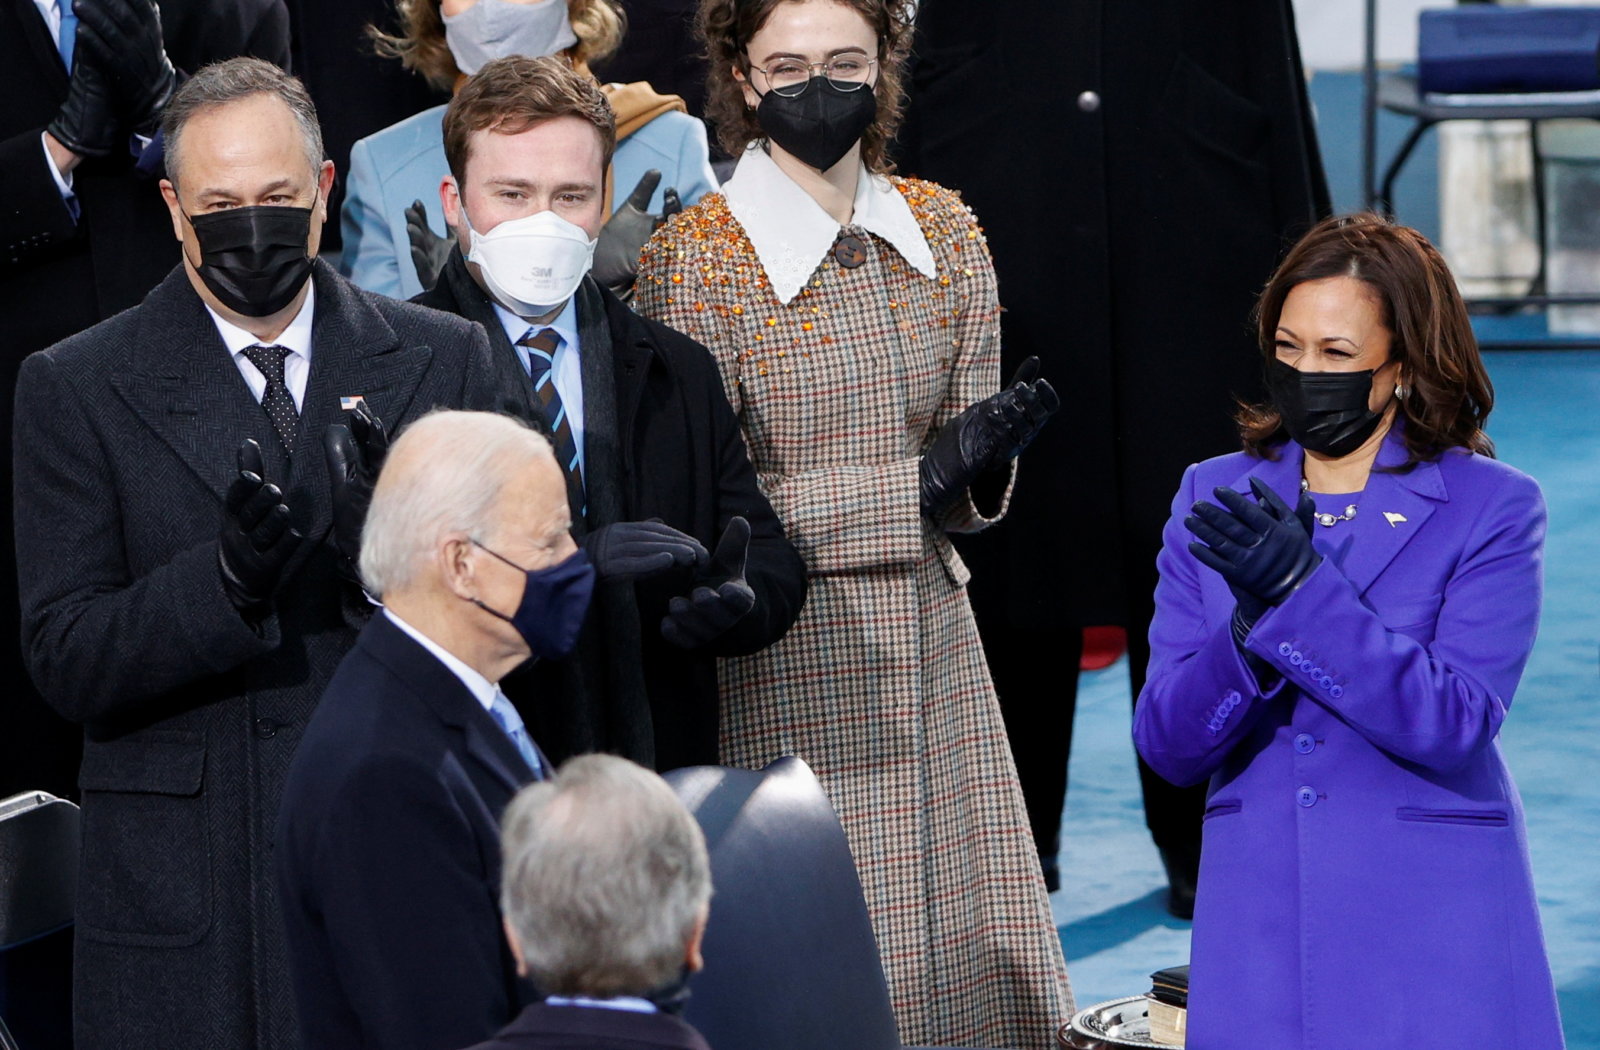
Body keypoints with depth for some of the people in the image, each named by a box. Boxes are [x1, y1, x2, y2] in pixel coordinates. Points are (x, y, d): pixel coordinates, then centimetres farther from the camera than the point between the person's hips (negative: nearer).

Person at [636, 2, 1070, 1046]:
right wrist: (916, 484, -16)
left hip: (933, 659, 5)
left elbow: (975, 496, 11)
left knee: (987, 961, 5)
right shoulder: (693, 259, -9)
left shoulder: (942, 232, 6)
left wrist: (987, 463, -13)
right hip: (786, 675, -5)